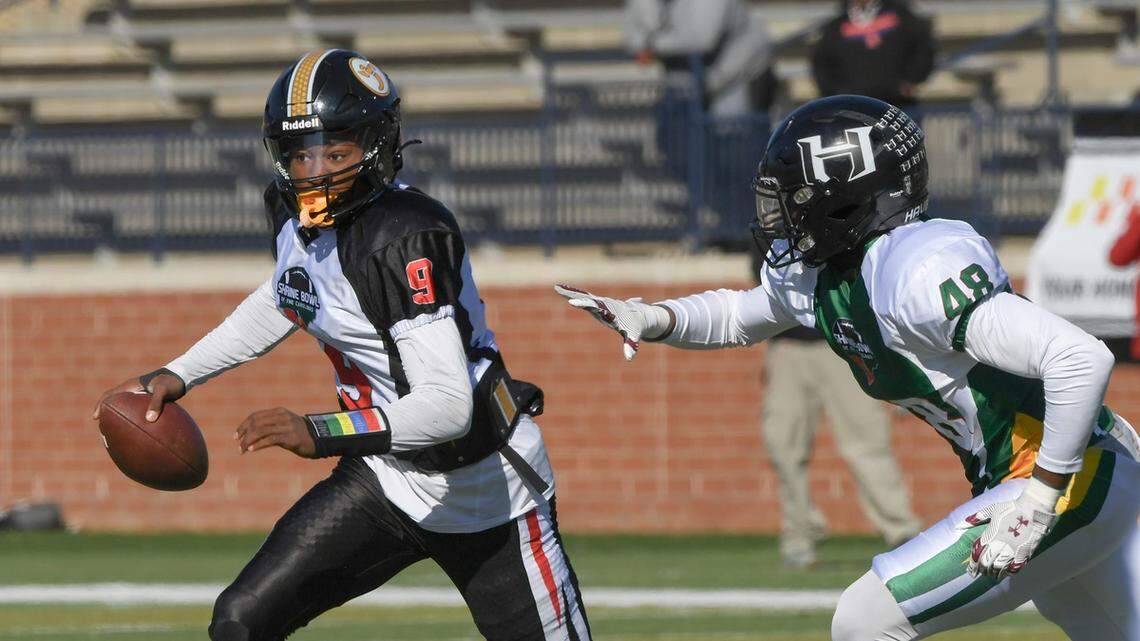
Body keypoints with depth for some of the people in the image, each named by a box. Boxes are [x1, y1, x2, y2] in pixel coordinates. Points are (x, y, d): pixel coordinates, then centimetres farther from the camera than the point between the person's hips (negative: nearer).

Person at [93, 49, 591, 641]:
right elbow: (281, 302, 21)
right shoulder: (294, 213, -4)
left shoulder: (405, 237, -29)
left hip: (487, 494, -7)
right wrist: (177, 375, 18)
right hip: (386, 478, 7)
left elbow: (449, 407, -36)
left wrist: (321, 434, -45)